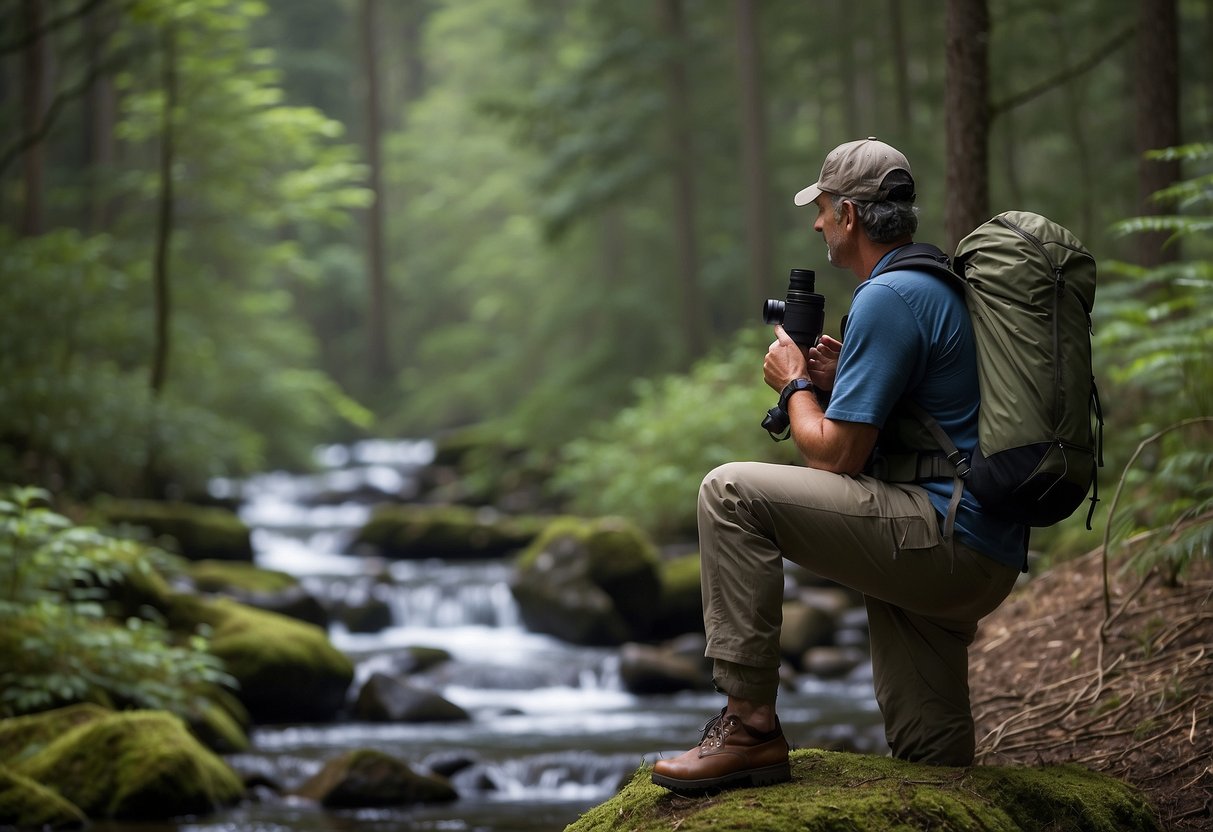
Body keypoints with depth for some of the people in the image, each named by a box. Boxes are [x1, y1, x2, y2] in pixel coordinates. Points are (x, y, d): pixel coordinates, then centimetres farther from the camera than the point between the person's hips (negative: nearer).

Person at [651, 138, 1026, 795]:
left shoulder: (888, 298, -13)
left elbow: (834, 455, -14)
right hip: (980, 568, 10)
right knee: (929, 763, 21)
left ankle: (749, 725, -13)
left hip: (945, 539, -10)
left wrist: (795, 383, 4)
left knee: (731, 494, -13)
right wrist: (840, 380, 16)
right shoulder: (940, 284, 20)